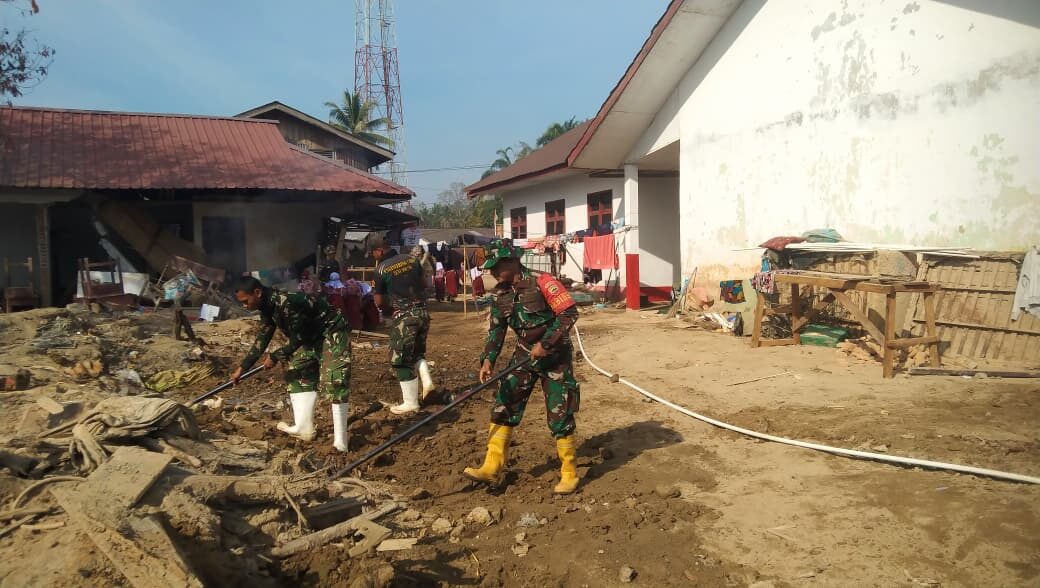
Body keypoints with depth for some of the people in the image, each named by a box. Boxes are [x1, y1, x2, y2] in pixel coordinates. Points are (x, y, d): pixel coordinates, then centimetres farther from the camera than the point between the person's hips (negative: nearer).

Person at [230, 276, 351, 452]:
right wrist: (242, 368, 11)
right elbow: (261, 340, 9)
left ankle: (340, 441, -16)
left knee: (335, 380, -16)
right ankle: (303, 428, 18)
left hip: (333, 333, -10)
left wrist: (274, 357, -8)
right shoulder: (267, 307, -1)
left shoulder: (287, 304, -31)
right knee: (297, 372, 13)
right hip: (313, 336, 10)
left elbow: (296, 341, -22)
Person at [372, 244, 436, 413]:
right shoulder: (412, 259, 6)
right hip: (423, 312, 6)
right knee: (418, 350, 25)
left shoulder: (381, 269, -8)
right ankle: (427, 380, 7)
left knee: (401, 360, 5)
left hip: (404, 316, -6)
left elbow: (379, 302, -4)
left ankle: (410, 402, 10)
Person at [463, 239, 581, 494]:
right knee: (503, 407, -1)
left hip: (555, 356, -6)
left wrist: (545, 343, -23)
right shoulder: (500, 294, 2)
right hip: (525, 355, 6)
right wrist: (488, 359, -11)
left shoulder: (542, 283, -20)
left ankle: (569, 473, 15)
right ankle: (492, 468, 7)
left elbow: (570, 312, -22)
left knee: (560, 415, -2)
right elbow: (496, 329, 4)